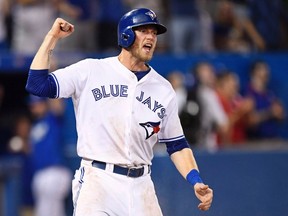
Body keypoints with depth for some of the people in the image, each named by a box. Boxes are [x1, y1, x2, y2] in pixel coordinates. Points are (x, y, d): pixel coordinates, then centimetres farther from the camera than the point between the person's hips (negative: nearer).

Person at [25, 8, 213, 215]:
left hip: (141, 187, 4)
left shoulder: (164, 89, 11)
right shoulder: (90, 71, 1)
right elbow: (37, 85, -6)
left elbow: (177, 145, 14)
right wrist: (51, 38, -6)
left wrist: (196, 182, 0)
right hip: (97, 181, -4)